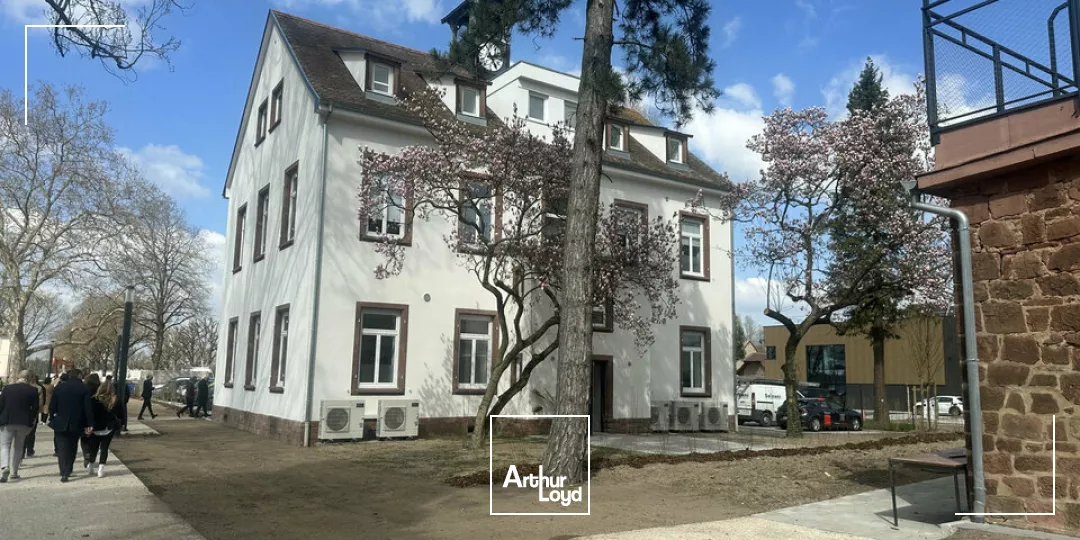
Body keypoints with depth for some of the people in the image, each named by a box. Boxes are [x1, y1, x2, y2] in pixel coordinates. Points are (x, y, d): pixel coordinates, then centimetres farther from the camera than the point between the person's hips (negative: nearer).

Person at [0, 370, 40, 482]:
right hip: (24, 423, 1)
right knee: (18, 447, 13)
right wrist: (32, 421, 9)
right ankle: (14, 472, 15)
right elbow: (35, 408, -2)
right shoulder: (33, 390, -3)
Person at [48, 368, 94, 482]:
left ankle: (64, 472, -8)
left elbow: (52, 406, 3)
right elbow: (88, 408, -9)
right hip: (77, 424, 0)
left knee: (62, 448, 3)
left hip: (61, 423, 1)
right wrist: (90, 425, -5)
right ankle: (68, 470, 17)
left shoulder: (59, 387, 1)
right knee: (72, 447, 15)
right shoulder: (84, 388, -6)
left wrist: (52, 419, 16)